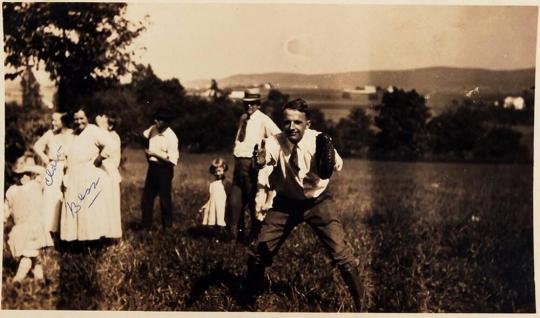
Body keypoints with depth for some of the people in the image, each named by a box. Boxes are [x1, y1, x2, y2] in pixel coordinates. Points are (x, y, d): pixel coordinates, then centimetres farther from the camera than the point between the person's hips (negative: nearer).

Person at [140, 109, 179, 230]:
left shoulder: (171, 137, -20)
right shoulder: (153, 129, 0)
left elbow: (172, 159, -23)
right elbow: (144, 136, 21)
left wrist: (154, 153, -19)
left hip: (164, 169, -7)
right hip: (152, 166, 7)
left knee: (164, 199, 2)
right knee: (147, 197, 12)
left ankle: (167, 227, 16)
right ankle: (146, 226, 23)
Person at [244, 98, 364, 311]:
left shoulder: (318, 141, -22)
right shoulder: (275, 142, -21)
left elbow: (337, 166, -34)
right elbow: (265, 156, -40)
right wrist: (260, 161, -64)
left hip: (317, 202, -2)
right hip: (286, 202, 2)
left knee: (342, 254, -12)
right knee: (258, 252, 1)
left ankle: (360, 303, 11)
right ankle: (250, 298, 27)